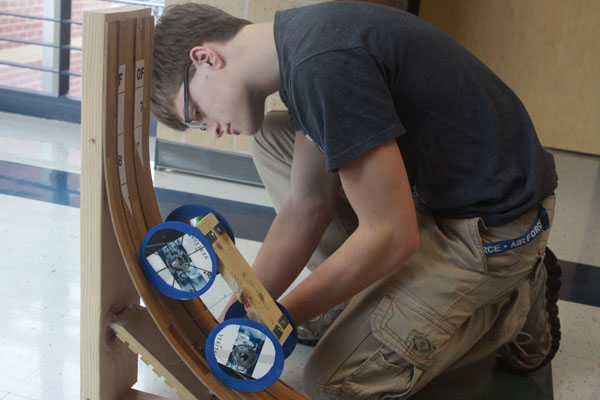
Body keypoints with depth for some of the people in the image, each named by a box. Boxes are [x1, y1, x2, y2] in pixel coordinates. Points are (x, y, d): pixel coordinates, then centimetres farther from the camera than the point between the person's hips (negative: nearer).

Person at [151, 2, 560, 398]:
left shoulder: (323, 64, -27)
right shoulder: (301, 39, 3)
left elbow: (393, 236, -24)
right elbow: (308, 204, 4)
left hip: (493, 221, -9)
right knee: (271, 139, 8)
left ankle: (517, 304, 7)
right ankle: (355, 300, 10)